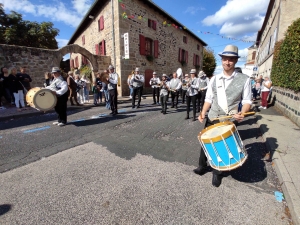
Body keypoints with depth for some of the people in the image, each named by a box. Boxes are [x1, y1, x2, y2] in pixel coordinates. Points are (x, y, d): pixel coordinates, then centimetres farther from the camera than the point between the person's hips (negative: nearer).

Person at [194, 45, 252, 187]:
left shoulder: (244, 80, -4)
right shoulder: (214, 79, 4)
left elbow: (247, 101, -1)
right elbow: (208, 99, 6)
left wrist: (242, 113, -21)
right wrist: (203, 113, -9)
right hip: (212, 119, 3)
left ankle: (217, 173, 33)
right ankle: (202, 166, 36)